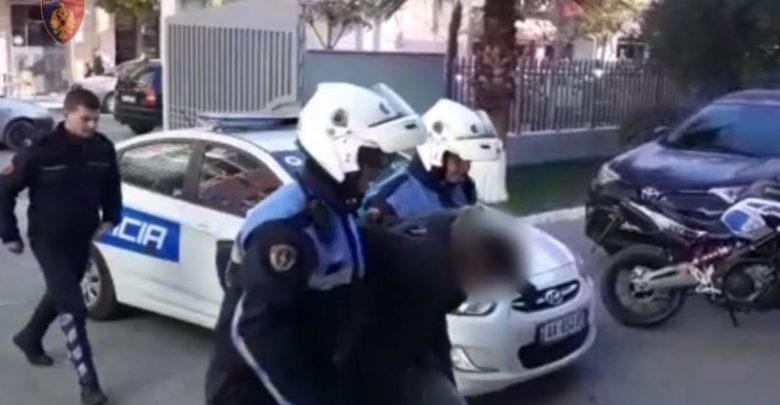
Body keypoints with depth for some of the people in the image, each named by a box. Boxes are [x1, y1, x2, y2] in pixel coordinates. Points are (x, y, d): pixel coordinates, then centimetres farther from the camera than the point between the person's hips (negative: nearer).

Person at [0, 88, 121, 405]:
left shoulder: (103, 149, -7)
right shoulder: (40, 151, -19)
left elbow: (112, 186, 13)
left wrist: (110, 218, 1)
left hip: (82, 239, 6)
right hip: (48, 240, -6)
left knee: (60, 296, 25)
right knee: (73, 309, -11)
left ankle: (29, 339, 53)